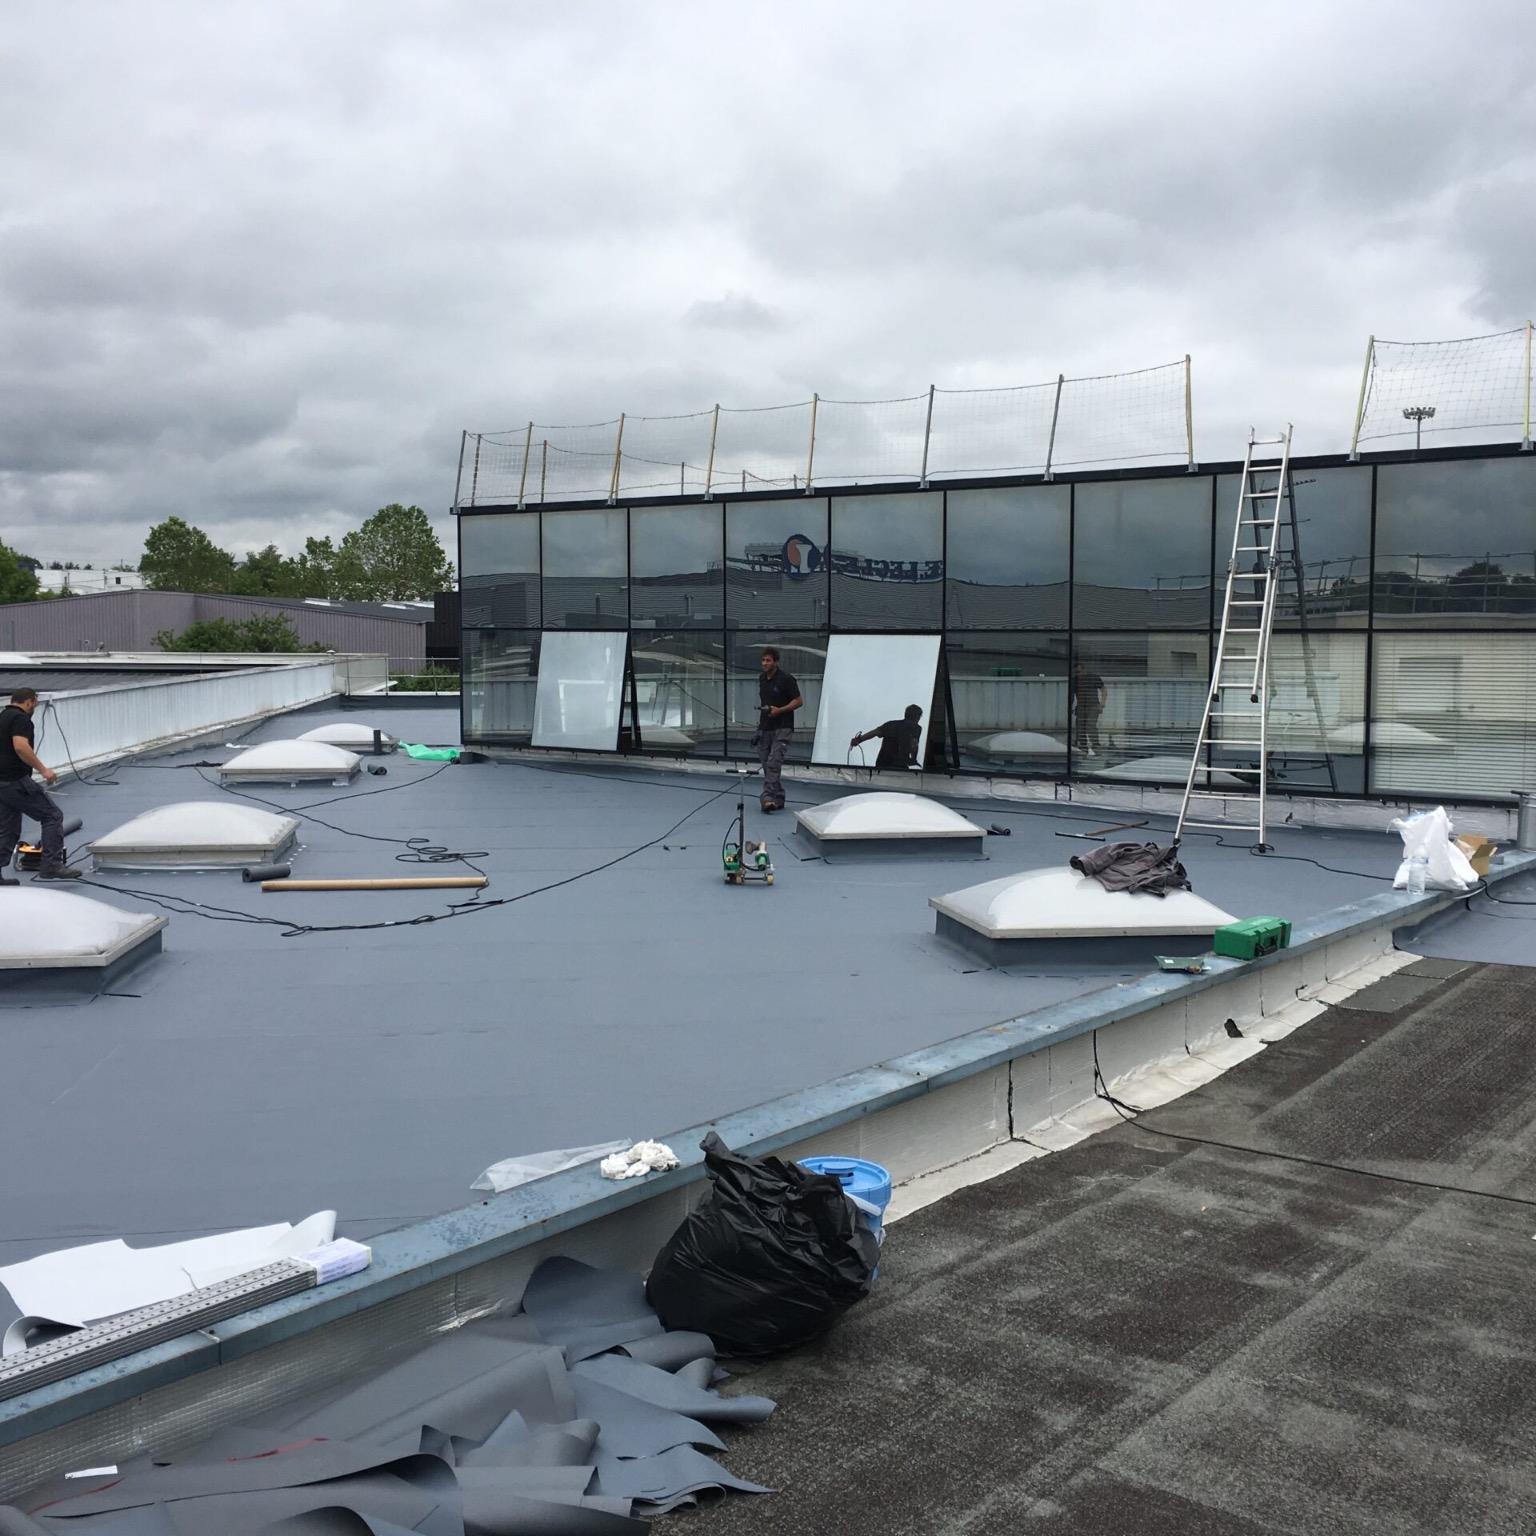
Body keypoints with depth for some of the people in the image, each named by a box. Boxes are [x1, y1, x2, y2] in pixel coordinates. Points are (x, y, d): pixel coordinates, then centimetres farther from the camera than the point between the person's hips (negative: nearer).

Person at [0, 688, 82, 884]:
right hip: (16, 781, -9)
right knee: (52, 816, -2)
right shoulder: (20, 718, -9)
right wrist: (43, 769, -21)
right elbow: (21, 746, -25)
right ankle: (52, 865, -6)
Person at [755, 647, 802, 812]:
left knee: (773, 763, -17)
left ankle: (768, 797, -23)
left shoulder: (785, 679, -11)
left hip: (781, 728, -7)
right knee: (767, 765, 7)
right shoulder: (762, 678, 11)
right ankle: (778, 799, 14)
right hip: (764, 728, 7)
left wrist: (779, 710, -21)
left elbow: (798, 701, -9)